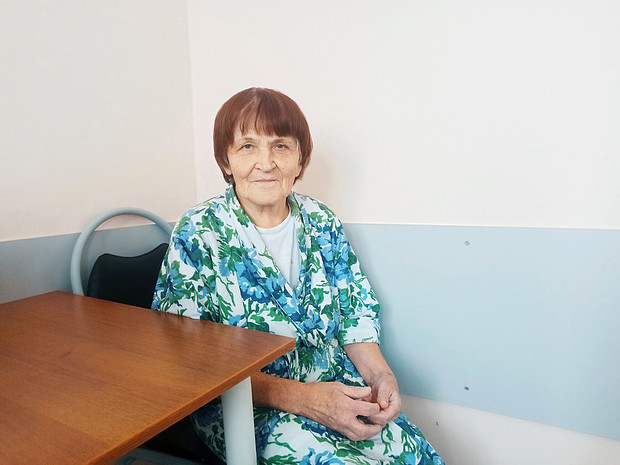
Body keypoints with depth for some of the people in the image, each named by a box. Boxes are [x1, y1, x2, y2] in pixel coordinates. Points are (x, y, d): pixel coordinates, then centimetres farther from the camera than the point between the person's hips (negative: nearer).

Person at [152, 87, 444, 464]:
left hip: (337, 389, 4)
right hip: (246, 407, -3)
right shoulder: (198, 234, -11)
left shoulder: (321, 222, 3)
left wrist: (380, 375, -9)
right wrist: (297, 397, -22)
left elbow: (355, 311, 10)